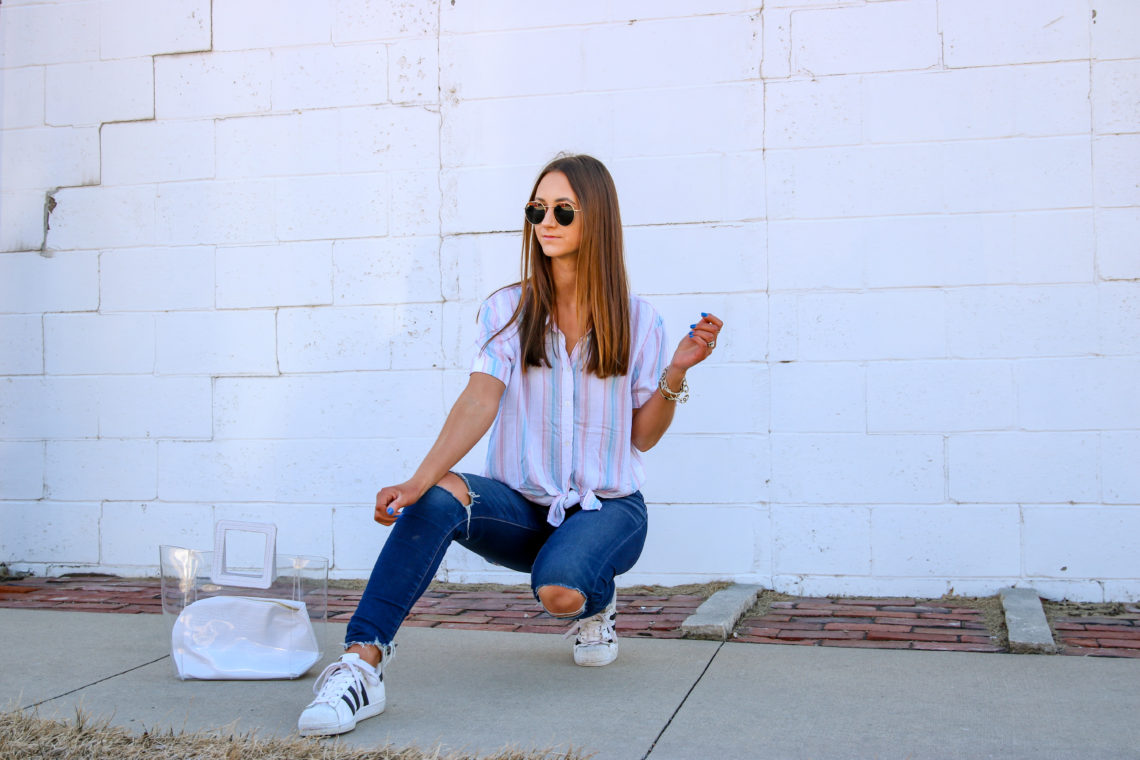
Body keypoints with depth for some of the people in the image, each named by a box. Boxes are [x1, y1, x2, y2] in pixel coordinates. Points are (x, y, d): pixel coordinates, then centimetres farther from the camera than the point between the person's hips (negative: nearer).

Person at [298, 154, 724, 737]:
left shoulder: (635, 322, 1)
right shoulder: (508, 310, 1)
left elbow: (642, 437, 4)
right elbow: (480, 401, -15)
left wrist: (677, 371, -13)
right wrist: (419, 480, -31)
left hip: (608, 507, -1)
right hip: (522, 504, 1)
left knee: (558, 589, -33)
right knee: (441, 496, -32)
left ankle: (596, 604, 7)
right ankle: (362, 663, -34)